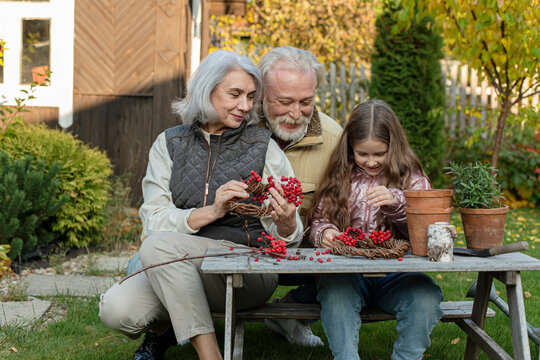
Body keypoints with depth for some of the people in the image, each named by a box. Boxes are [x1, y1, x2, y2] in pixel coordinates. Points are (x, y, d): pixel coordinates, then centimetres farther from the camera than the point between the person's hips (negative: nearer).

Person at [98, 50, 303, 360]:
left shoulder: (263, 146, 2)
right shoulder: (170, 144, 8)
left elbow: (286, 238, 1)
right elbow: (153, 221, -3)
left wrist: (286, 223, -24)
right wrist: (212, 211, -19)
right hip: (178, 270, 3)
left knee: (160, 246, -29)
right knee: (116, 309, -24)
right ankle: (161, 329, 10)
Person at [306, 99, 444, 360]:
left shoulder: (412, 179, 8)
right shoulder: (339, 178, 12)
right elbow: (319, 222, 16)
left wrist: (396, 202, -22)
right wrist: (325, 232, -10)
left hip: (395, 272, 0)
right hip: (347, 271, 0)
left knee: (425, 296, -30)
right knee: (335, 291, -33)